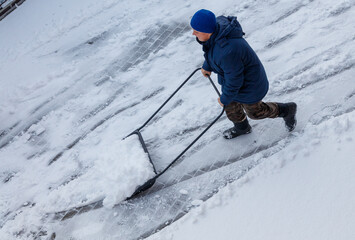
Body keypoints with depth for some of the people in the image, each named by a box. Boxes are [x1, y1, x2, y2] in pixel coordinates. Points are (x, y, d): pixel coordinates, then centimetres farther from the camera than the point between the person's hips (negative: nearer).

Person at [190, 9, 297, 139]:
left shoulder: (227, 52, -45)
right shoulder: (217, 23, -20)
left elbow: (234, 81, -30)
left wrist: (224, 99, -13)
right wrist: (207, 66, 17)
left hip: (248, 84, -8)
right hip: (230, 73, 8)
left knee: (254, 111, 21)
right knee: (231, 106, 28)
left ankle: (286, 110, 45)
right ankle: (241, 128, 58)